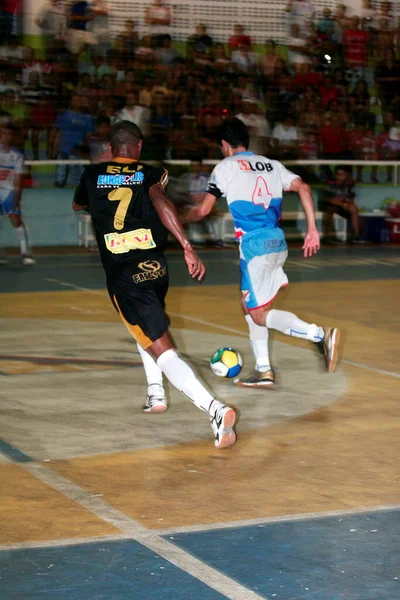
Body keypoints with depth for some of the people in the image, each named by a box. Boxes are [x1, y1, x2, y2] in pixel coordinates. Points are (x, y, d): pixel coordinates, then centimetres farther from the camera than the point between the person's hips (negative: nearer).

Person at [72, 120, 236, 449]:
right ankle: (156, 393, 33)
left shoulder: (93, 175, 11)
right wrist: (188, 247, -23)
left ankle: (215, 409, -32)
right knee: (147, 322, 37)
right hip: (156, 267, 3)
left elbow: (78, 205, 32)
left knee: (163, 350, -12)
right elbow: (160, 201, -16)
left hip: (123, 276, -3)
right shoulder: (151, 173, 7)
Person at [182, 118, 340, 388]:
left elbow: (203, 210, 0)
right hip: (277, 243, 7)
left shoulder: (226, 167, 0)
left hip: (255, 246, -7)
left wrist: (181, 218, 21)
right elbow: (303, 187, 1)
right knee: (249, 305, 20)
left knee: (260, 314, -1)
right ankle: (264, 371, 18)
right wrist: (313, 230, 2)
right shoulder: (271, 165, 15)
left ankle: (321, 334, -19)